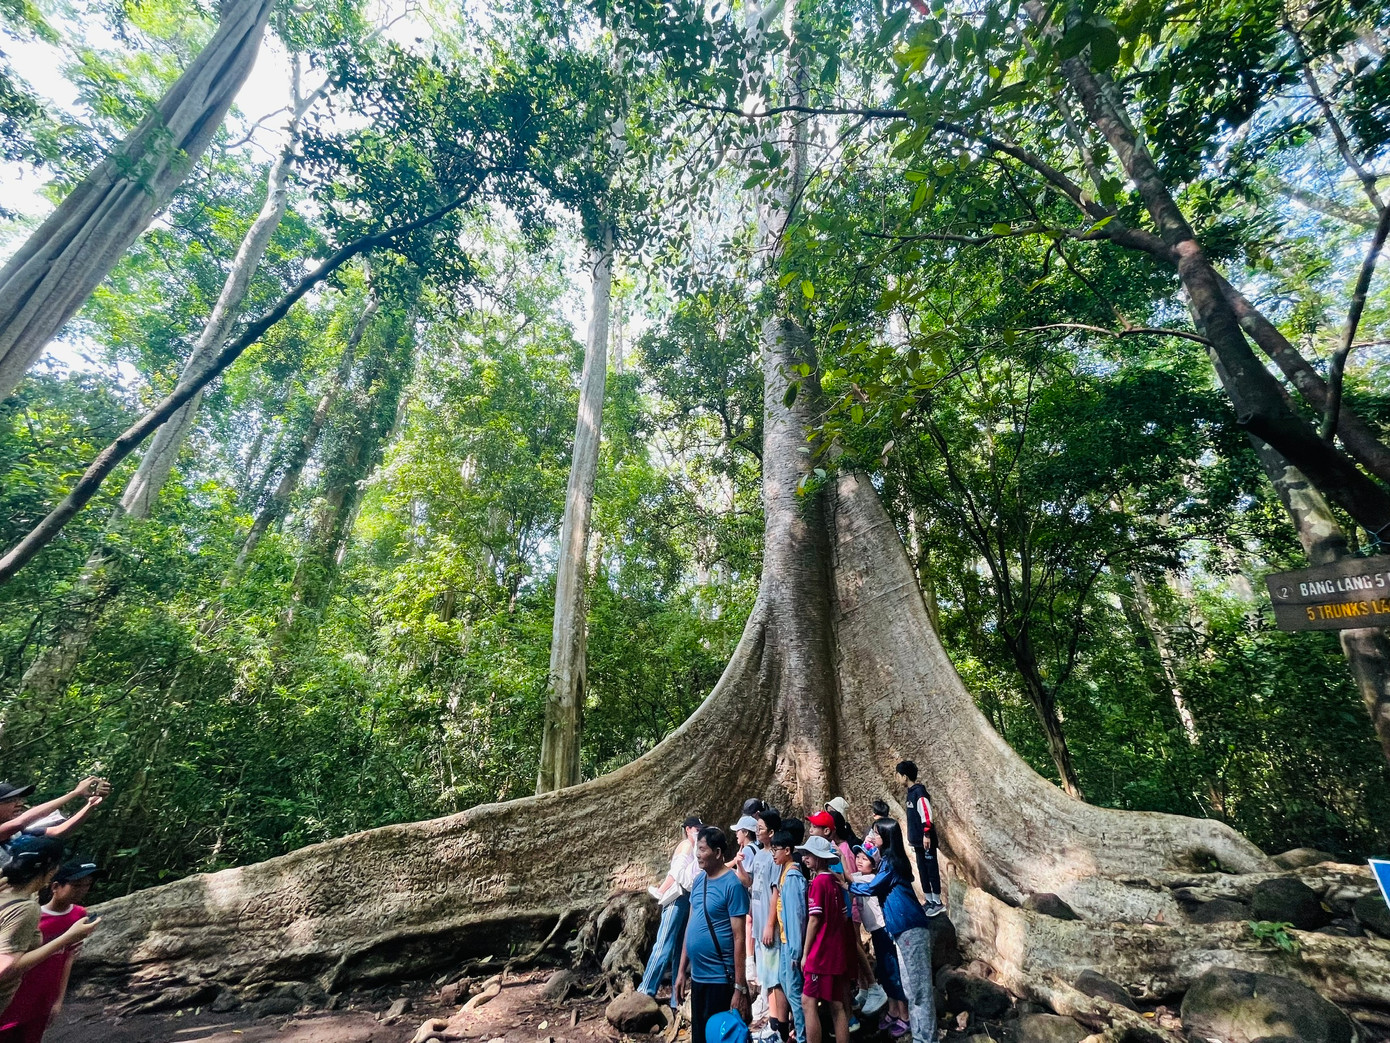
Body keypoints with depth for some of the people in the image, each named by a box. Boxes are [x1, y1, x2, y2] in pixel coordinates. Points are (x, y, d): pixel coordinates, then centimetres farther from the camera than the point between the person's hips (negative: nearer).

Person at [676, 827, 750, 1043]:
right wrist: (682, 971, 11)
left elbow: (739, 938, -17)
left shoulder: (732, 885, -18)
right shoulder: (698, 879, 3)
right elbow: (690, 926, 10)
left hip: (720, 979, -7)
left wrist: (740, 987, -16)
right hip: (697, 976, 7)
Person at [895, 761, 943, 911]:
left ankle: (938, 903, 12)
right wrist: (912, 837, 21)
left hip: (926, 840, -9)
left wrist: (927, 835, -23)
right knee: (922, 870, 14)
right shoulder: (911, 792, 10)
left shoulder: (919, 792, -18)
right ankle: (929, 901, 24)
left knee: (931, 869, 1)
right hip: (918, 840, 9)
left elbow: (927, 815, -23)